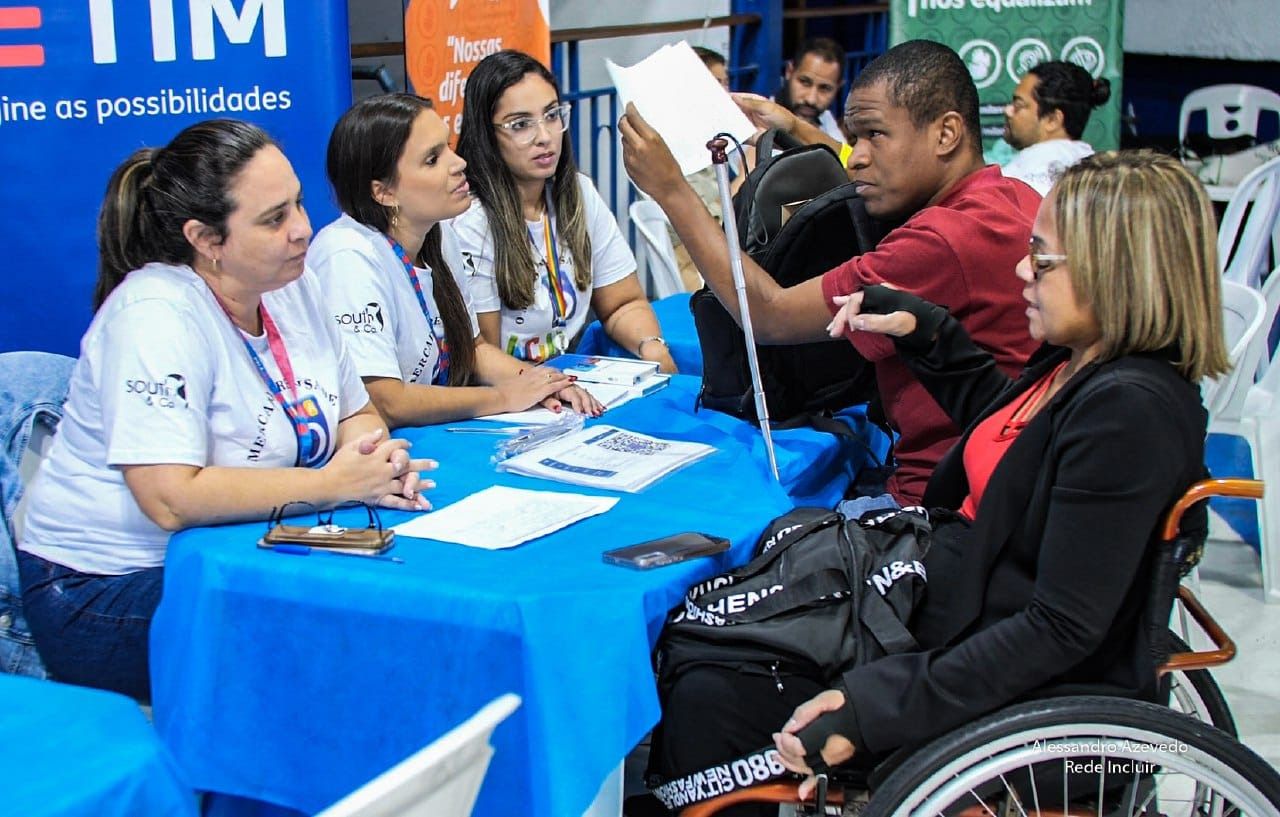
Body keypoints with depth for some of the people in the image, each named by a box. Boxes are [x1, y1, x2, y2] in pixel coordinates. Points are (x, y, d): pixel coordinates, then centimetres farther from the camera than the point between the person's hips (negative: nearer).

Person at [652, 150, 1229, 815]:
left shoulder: (1130, 410, -26)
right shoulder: (1077, 363, 2)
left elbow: (1061, 630, -28)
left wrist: (872, 708, -32)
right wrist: (924, 331, 16)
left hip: (1019, 691, -10)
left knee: (706, 703, -14)